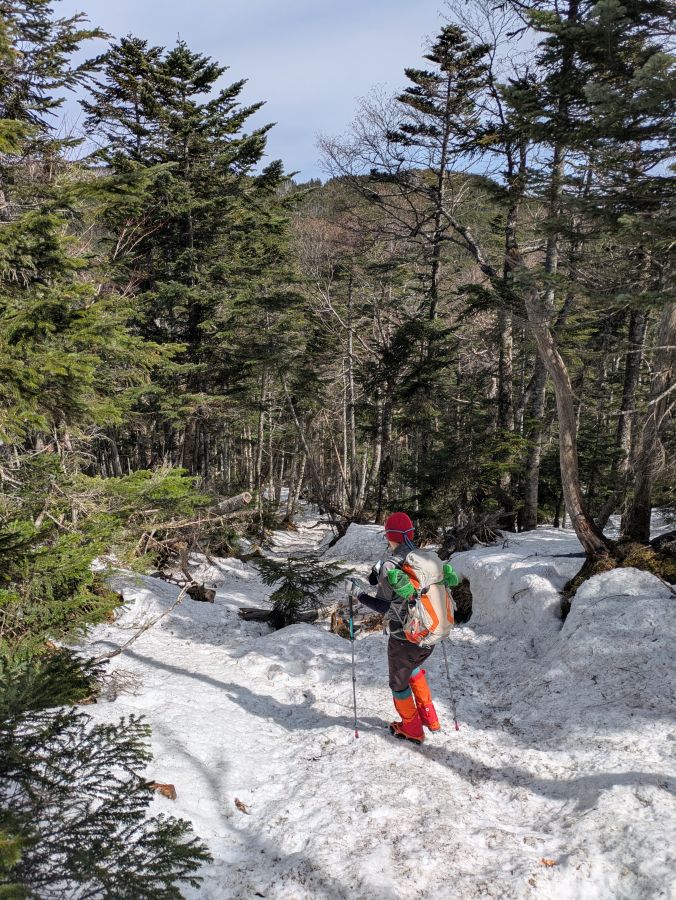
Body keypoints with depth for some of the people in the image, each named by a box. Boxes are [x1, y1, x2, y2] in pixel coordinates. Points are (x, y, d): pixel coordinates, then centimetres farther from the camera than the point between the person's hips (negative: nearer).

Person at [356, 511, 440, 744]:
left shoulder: (389, 566, -20)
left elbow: (384, 606, -19)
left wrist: (361, 596, -4)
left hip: (403, 637, -6)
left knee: (399, 681, 19)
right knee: (414, 667, 33)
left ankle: (412, 729, 34)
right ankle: (429, 718, 36)